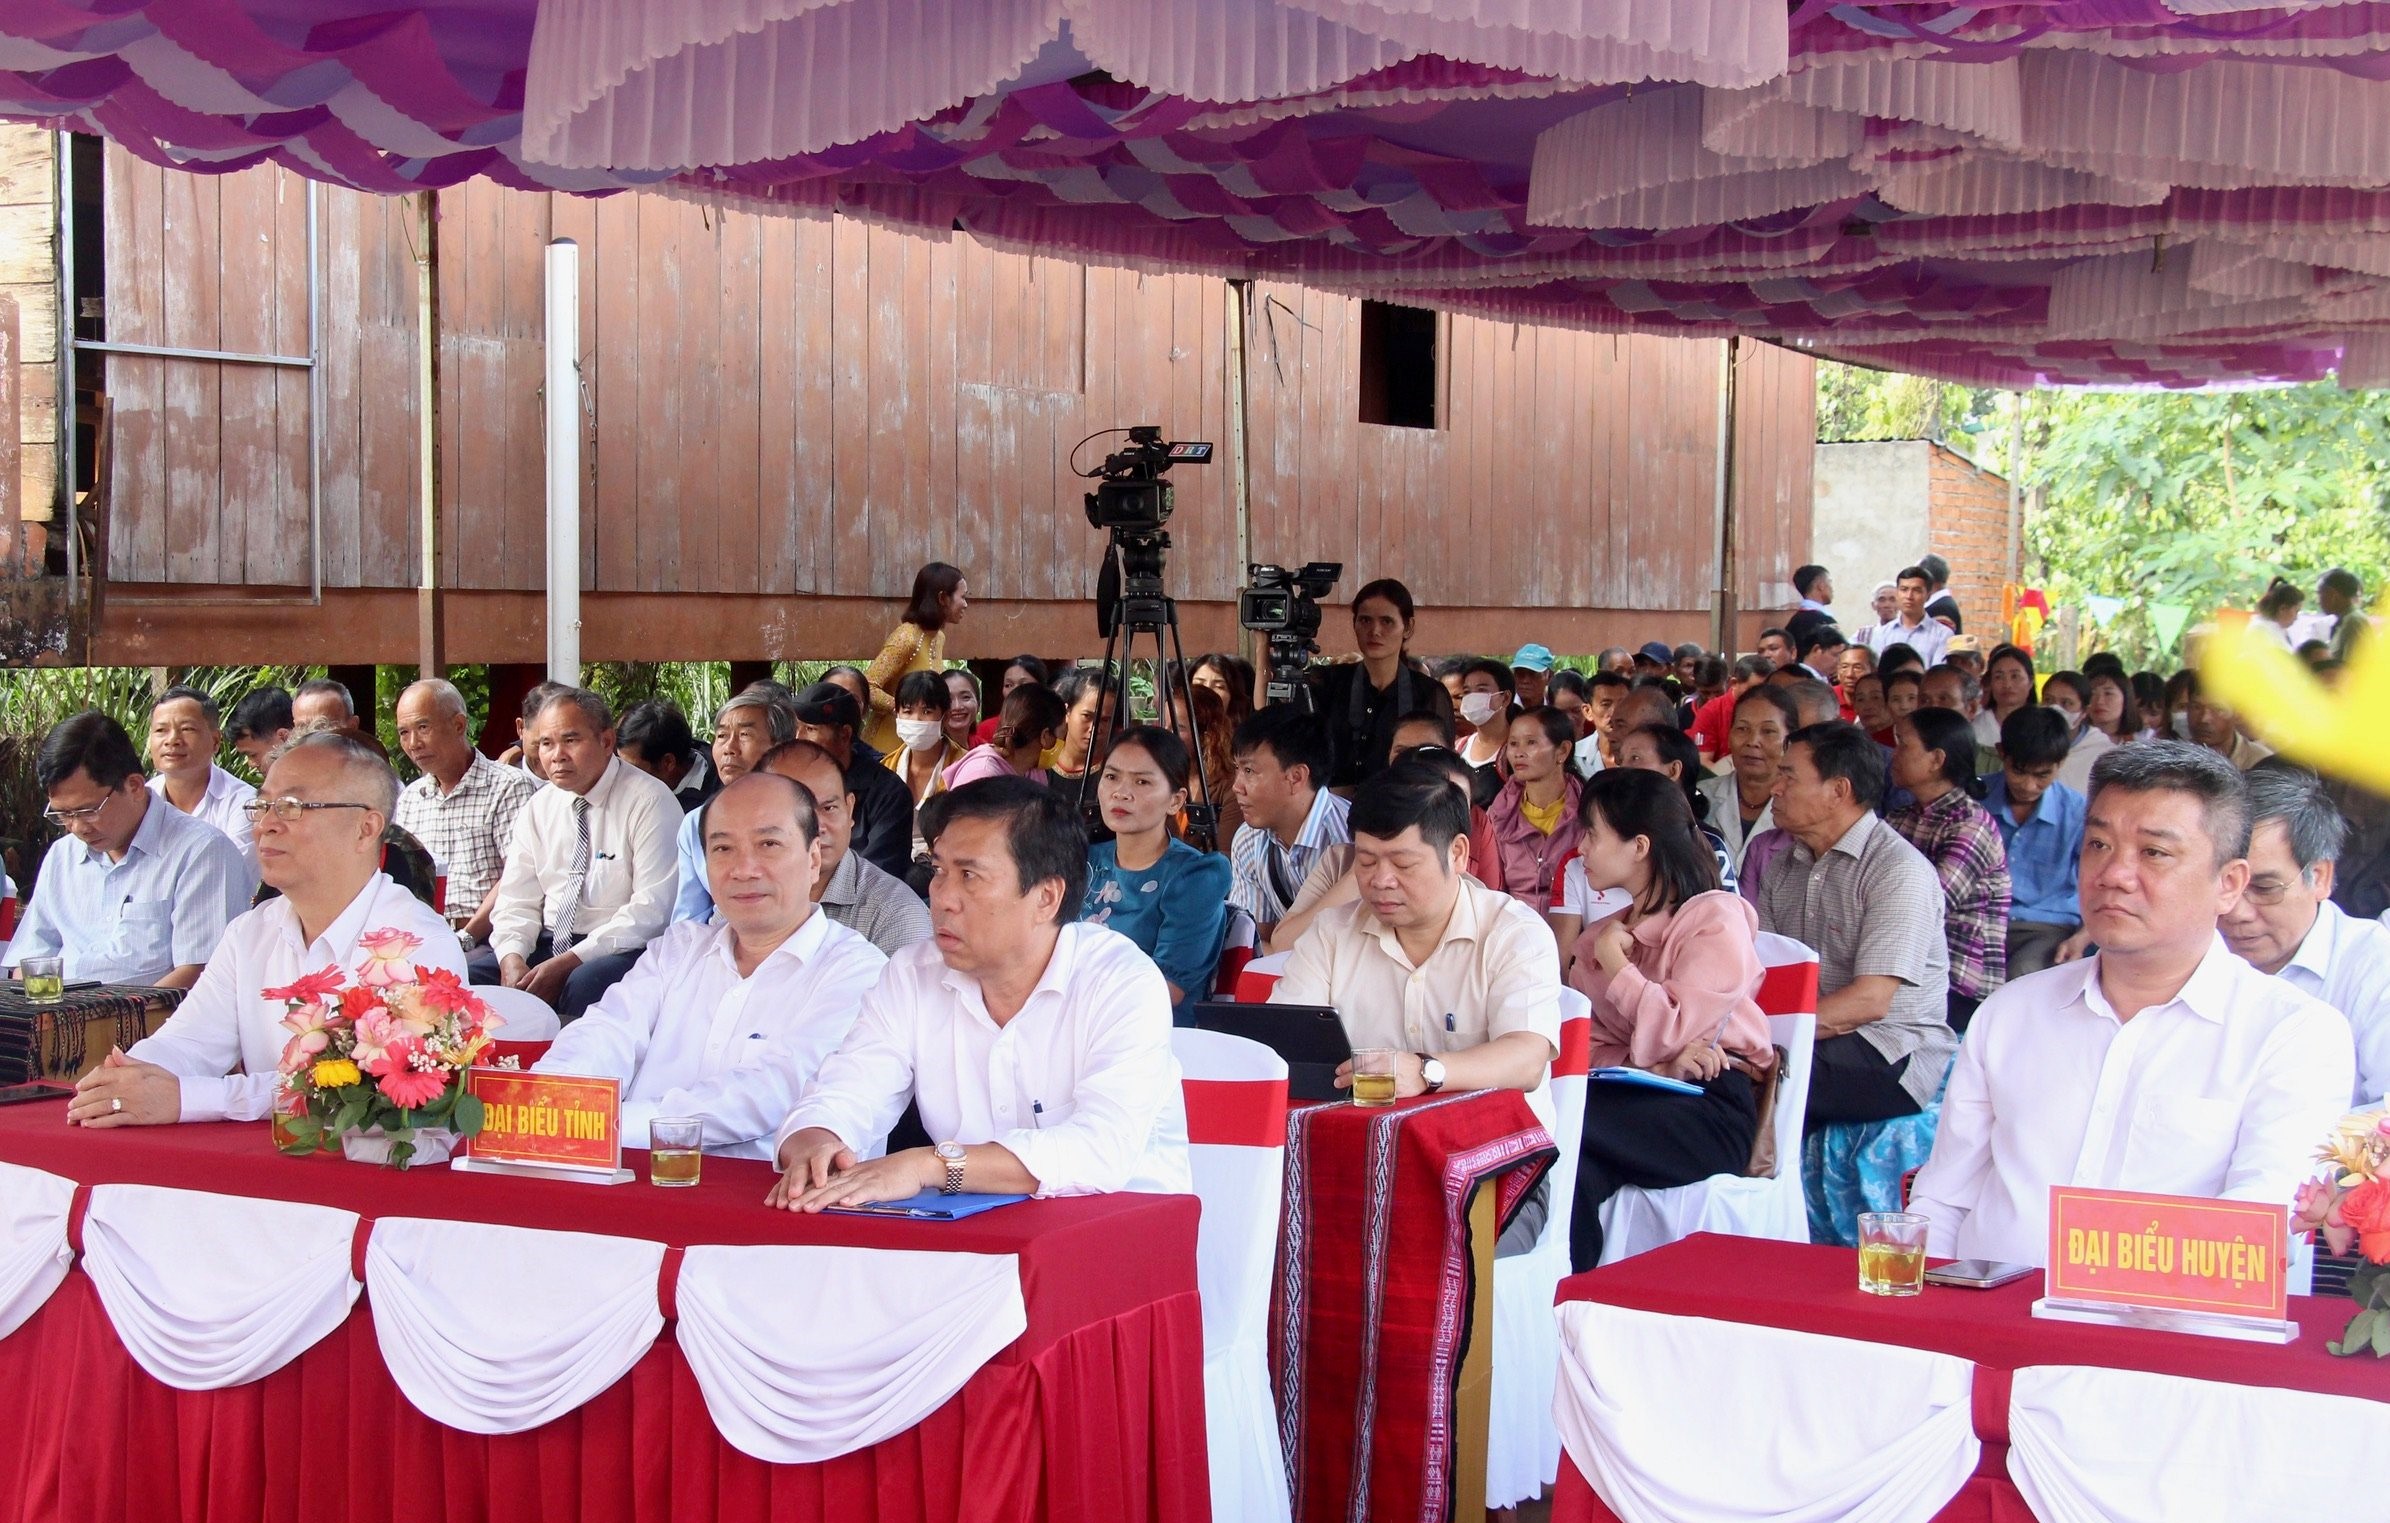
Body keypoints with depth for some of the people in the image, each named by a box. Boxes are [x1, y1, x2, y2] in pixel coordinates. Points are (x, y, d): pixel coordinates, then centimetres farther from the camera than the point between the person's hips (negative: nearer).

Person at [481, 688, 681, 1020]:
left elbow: (653, 909, -14)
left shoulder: (650, 802, -7)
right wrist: (512, 959, -12)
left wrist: (568, 962, -20)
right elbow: (517, 901, 11)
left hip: (622, 950, -6)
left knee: (585, 984, -37)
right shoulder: (539, 807, 12)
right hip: (548, 942, 6)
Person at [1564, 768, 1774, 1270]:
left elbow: (1670, 1032, -13)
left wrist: (1613, 961, -2)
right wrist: (1656, 1066, -11)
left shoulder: (1716, 918, -1)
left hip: (1710, 1111, -5)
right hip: (1636, 1096, 5)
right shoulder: (1602, 935, 21)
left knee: (1560, 1129, -31)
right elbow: (1588, 1045, 9)